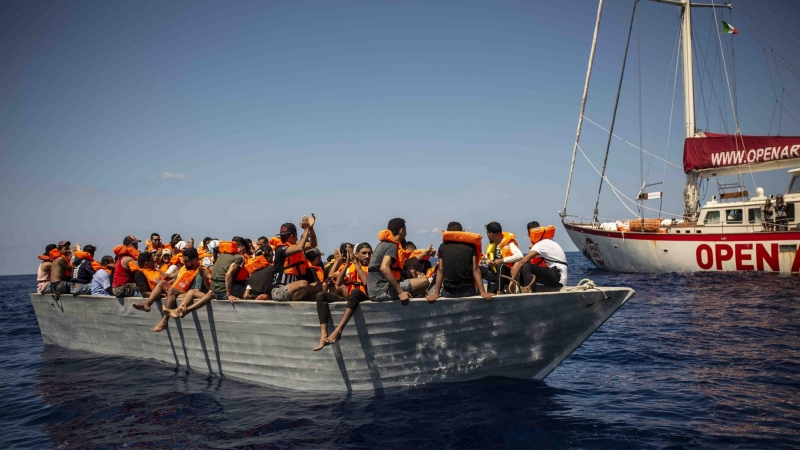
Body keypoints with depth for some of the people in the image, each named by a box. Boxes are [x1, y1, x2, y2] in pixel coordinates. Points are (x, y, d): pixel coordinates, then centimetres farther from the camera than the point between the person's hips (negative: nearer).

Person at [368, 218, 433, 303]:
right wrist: (400, 292, -27)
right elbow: (384, 268, -28)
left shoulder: (384, 244, 19)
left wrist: (425, 253, 33)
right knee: (424, 282, -13)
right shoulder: (392, 246, -11)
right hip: (382, 291, -10)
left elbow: (405, 264, 25)